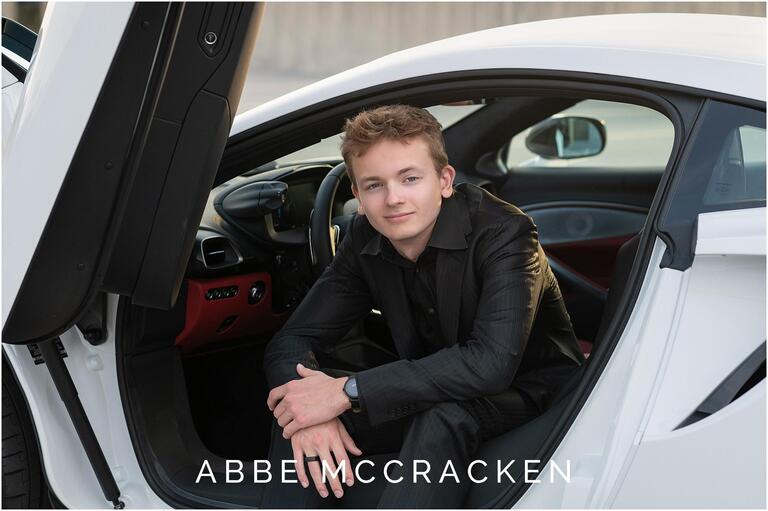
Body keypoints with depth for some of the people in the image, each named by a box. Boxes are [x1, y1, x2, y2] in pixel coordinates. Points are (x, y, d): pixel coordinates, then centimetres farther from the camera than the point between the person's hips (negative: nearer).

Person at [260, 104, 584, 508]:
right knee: (300, 415, -16)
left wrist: (349, 391, -38)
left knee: (442, 417, -37)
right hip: (438, 391, 5)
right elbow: (290, 341, -8)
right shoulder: (364, 240, -7)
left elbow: (492, 362, -37)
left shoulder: (503, 232, -25)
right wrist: (311, 414, -32)